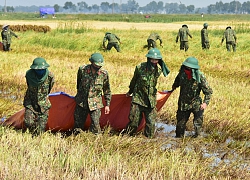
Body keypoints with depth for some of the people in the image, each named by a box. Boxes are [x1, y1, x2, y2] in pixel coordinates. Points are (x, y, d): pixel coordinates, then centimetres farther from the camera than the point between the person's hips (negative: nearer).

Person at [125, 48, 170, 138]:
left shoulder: (158, 70, 0)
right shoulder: (140, 68, -7)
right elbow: (134, 80, 10)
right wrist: (130, 91, 24)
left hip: (151, 101, 2)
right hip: (138, 99, -2)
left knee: (151, 123, 2)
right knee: (134, 121, 0)